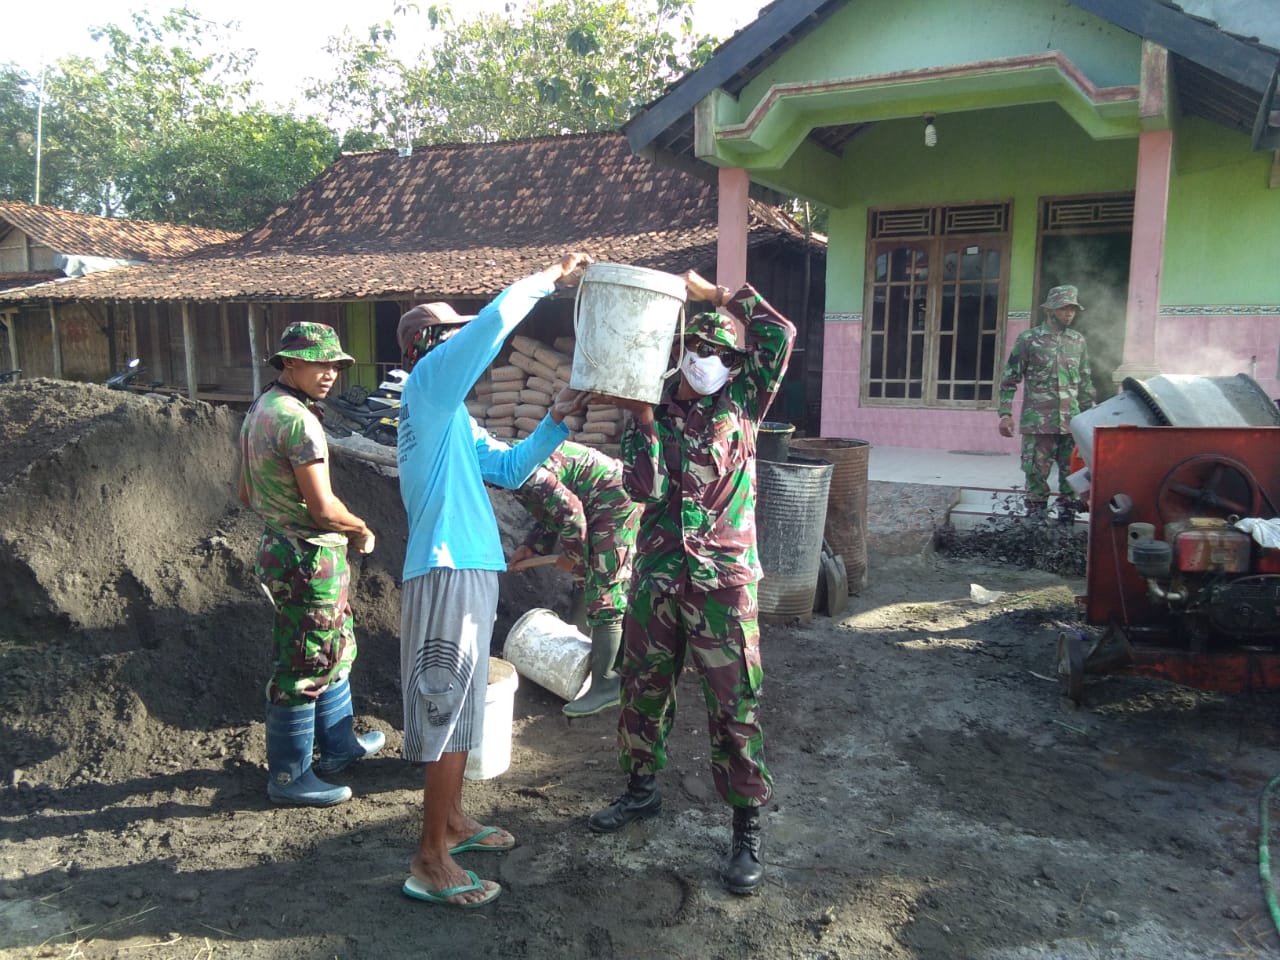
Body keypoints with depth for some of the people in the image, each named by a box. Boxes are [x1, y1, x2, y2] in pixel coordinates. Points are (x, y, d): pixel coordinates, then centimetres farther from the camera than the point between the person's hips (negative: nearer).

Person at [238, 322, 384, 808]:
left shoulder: (259, 410, 10)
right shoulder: (298, 420, -21)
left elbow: (248, 495, 18)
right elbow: (324, 508, -24)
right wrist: (362, 530, -7)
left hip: (279, 545, 10)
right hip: (309, 558, -10)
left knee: (335, 648, 22)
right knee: (304, 666, 2)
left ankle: (339, 744, 37)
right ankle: (289, 776, 15)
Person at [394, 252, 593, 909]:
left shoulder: (453, 417, 20)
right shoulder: (427, 387, -8)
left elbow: (509, 470, 21)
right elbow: (495, 321, -17)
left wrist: (555, 421, 11)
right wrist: (550, 277, -5)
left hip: (468, 569, 10)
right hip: (447, 571, -10)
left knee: (457, 707, 18)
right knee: (446, 711, -5)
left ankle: (451, 821, 32)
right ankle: (431, 863, 5)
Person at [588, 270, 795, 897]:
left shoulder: (742, 402, 2)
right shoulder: (652, 413, 5)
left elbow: (780, 334, -11)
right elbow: (645, 488, -9)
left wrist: (714, 293, -7)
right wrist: (642, 417, -13)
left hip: (723, 579, -3)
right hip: (656, 577, 3)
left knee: (734, 705, 0)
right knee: (643, 689, 16)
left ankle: (747, 829, 13)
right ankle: (641, 789, 39)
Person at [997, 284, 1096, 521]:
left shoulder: (1078, 341, 13)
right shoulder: (1029, 339, 0)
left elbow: (1086, 383, 19)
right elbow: (1010, 379, 0)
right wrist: (1006, 413, -8)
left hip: (1072, 422, 4)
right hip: (1038, 422, -4)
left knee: (1072, 474, 5)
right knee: (1036, 473, -1)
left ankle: (1068, 515, 15)